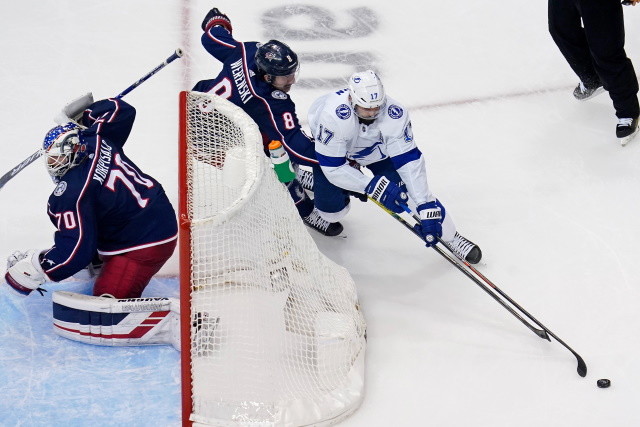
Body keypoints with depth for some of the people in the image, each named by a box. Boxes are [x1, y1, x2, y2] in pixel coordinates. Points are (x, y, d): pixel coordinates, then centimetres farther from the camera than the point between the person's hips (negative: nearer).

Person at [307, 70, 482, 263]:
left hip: (377, 149, 2)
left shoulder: (395, 114, -35)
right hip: (334, 151, -2)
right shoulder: (333, 116, -42)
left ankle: (451, 236, 3)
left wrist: (426, 207, -37)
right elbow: (332, 167, -35)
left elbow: (409, 160, -32)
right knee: (332, 211, -10)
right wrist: (372, 186, -42)